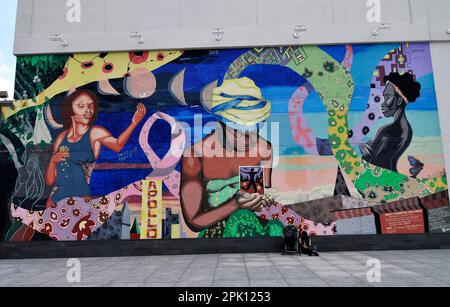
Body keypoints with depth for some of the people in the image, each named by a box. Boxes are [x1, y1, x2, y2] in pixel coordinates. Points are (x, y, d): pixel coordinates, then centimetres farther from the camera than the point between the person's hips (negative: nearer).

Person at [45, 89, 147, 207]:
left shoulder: (95, 133, -5)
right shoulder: (62, 137, 6)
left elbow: (117, 144, -30)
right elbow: (50, 181, 10)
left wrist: (134, 123, -44)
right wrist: (53, 160, -9)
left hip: (82, 198, -4)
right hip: (55, 200, 4)